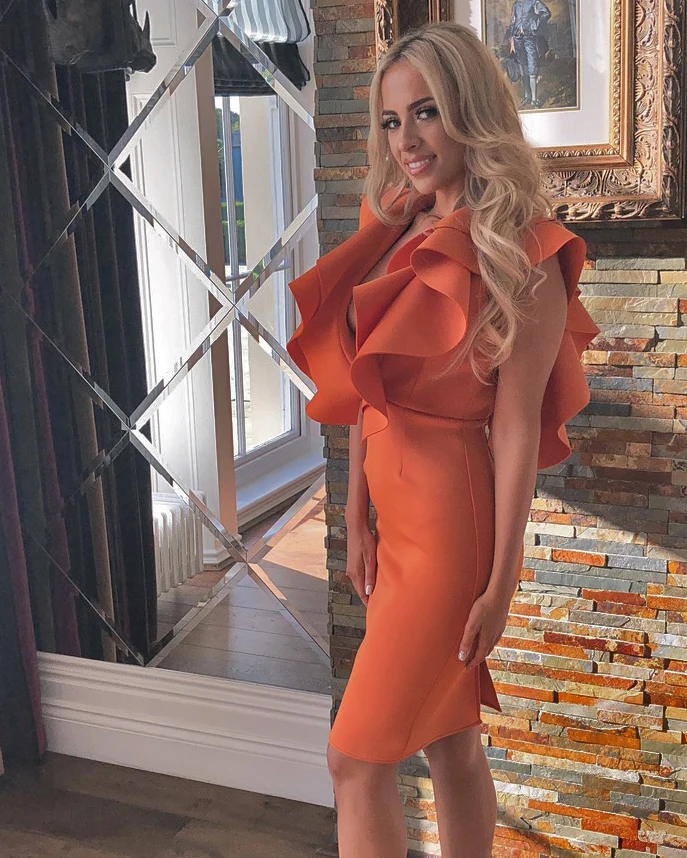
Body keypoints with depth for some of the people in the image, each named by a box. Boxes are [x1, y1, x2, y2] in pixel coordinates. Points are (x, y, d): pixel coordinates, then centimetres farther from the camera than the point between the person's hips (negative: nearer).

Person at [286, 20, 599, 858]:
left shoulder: (518, 256, -14)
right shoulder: (400, 234, 7)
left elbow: (516, 429, -15)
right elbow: (366, 393, 7)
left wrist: (501, 583, -13)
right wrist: (356, 520, 5)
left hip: (452, 523, -7)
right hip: (392, 514, 7)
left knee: (357, 758, 1)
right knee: (450, 742, 19)